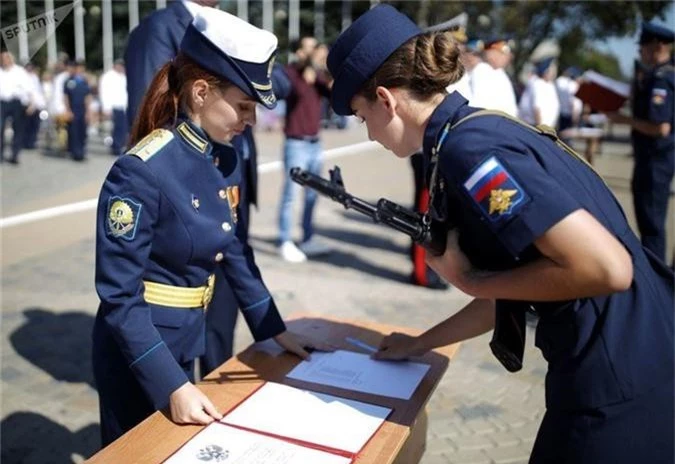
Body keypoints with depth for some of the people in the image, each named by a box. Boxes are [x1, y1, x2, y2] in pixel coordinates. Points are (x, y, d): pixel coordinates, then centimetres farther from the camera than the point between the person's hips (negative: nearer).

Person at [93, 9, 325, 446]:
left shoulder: (226, 159, -4)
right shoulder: (141, 171, -26)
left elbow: (236, 252, 7)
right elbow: (120, 297, -23)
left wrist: (276, 329, 9)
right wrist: (171, 385, -27)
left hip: (186, 340, 7)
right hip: (137, 350, -7)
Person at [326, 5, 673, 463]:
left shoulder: (467, 147, -20)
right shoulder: (484, 129, 9)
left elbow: (607, 267, -27)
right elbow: (509, 296, 15)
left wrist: (470, 280, -14)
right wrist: (420, 343, 23)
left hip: (619, 388, -8)